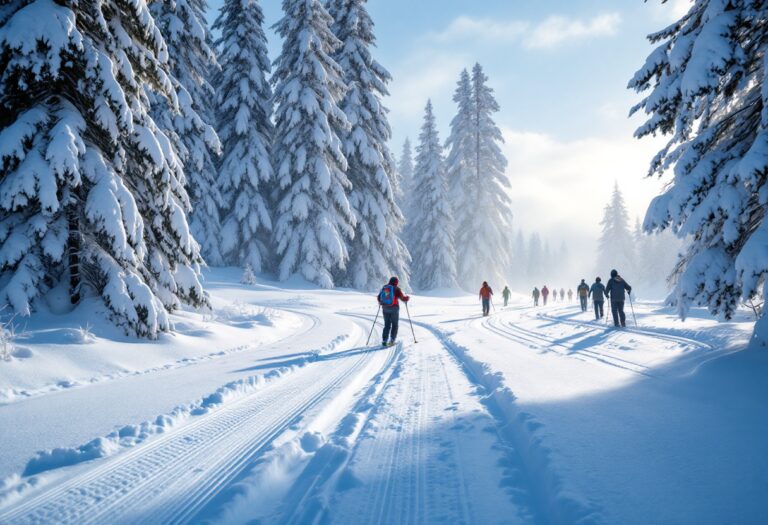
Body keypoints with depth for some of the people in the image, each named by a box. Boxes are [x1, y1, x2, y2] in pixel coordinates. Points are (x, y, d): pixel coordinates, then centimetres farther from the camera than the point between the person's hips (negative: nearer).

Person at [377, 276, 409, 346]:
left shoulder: (384, 288, 6)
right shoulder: (396, 289, -7)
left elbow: (379, 297, 16)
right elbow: (403, 298, -6)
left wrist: (381, 303, 37)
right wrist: (407, 298, 17)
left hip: (385, 309, 4)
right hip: (394, 309, -4)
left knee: (387, 325, 11)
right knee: (395, 325, 9)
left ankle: (384, 341, 2)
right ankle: (392, 340, 1)